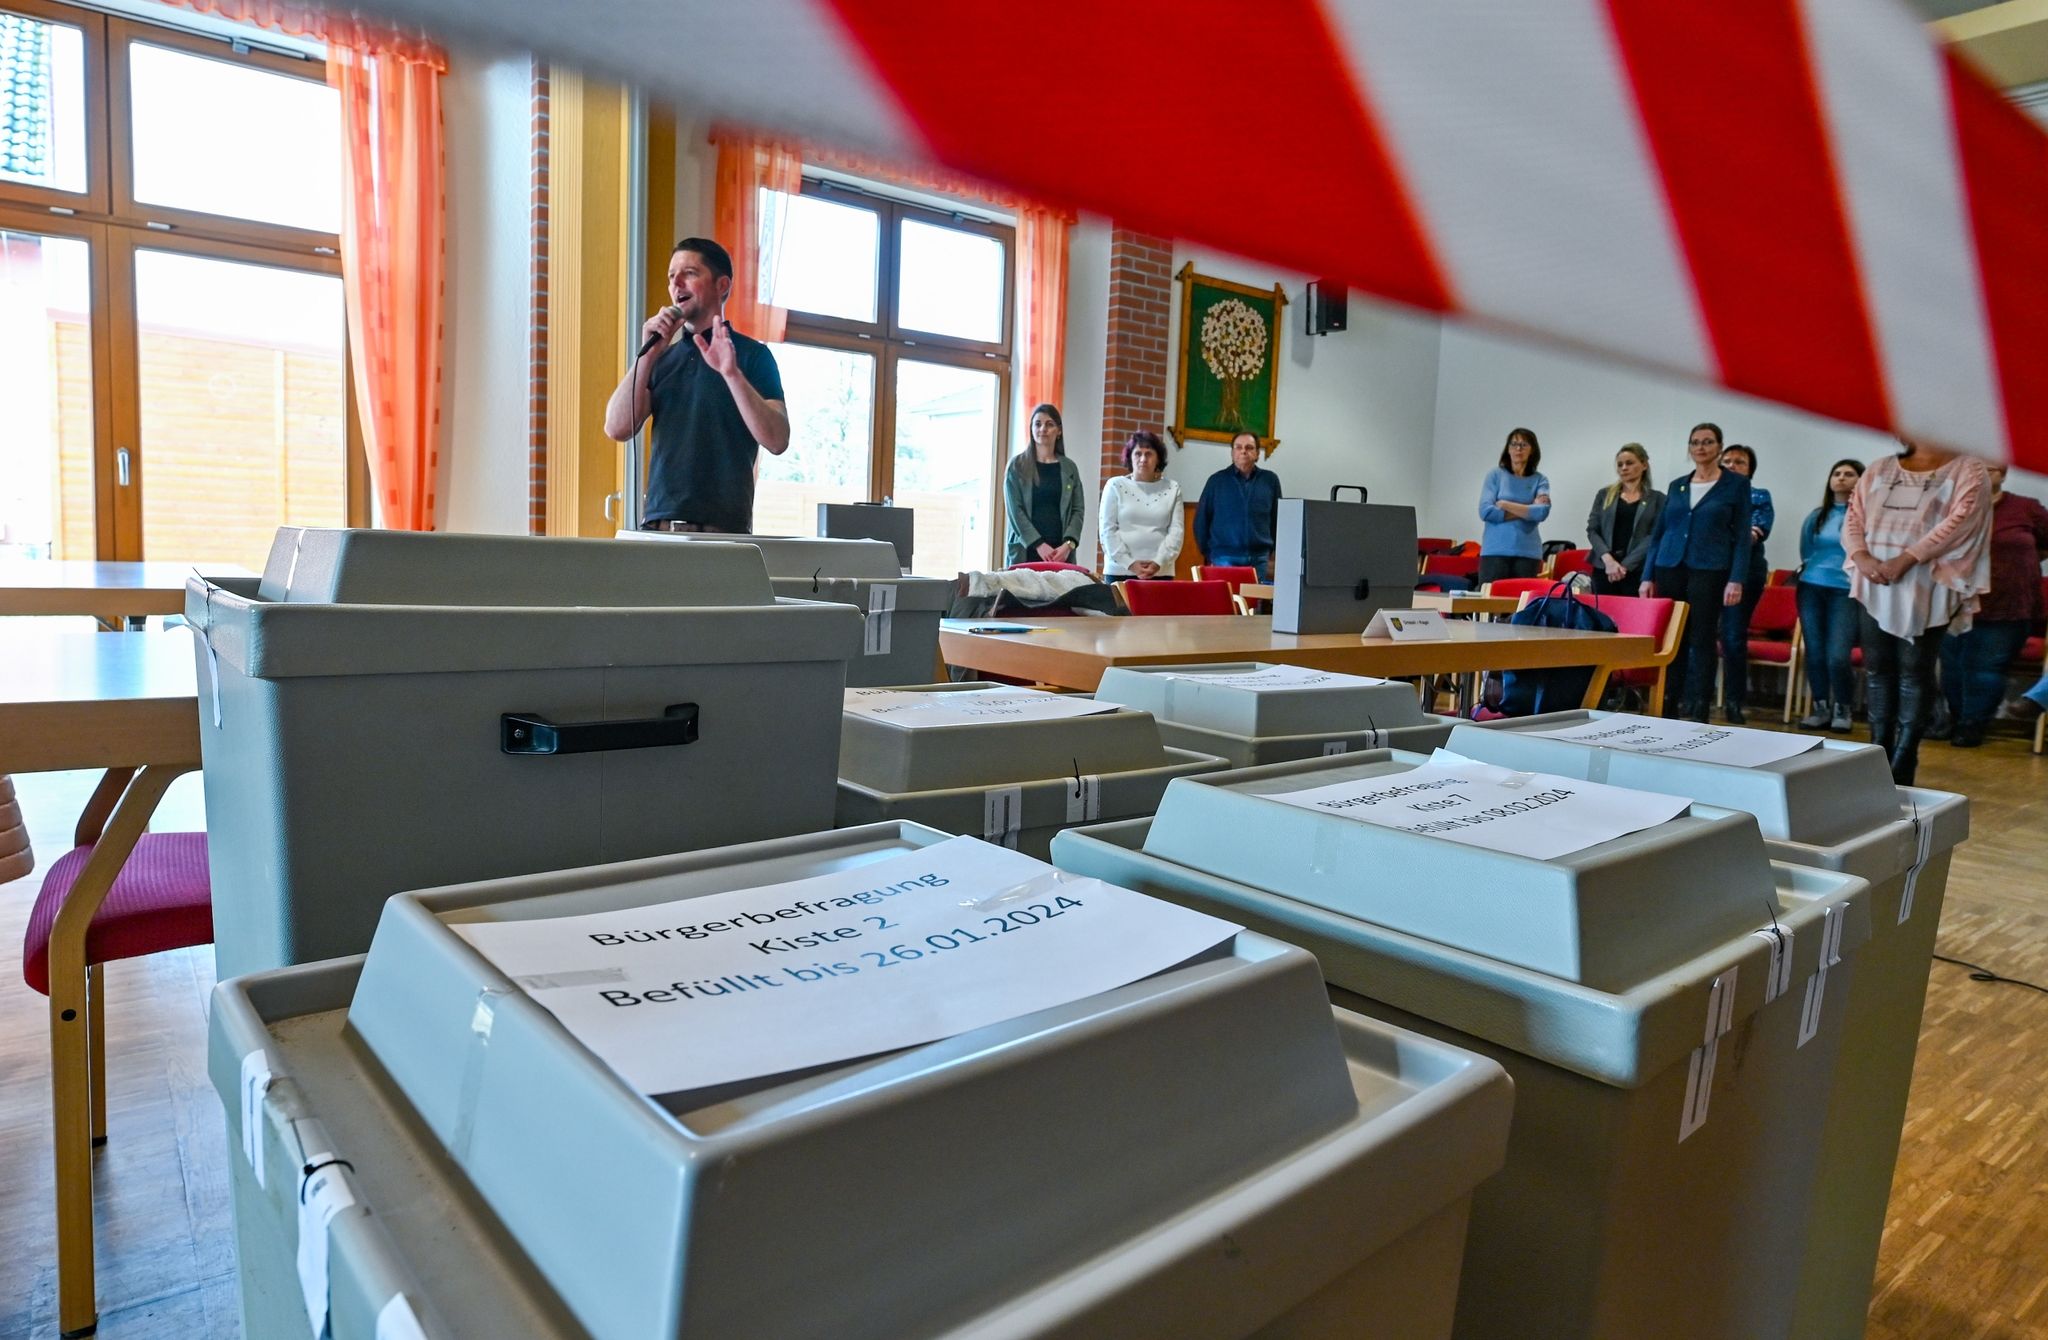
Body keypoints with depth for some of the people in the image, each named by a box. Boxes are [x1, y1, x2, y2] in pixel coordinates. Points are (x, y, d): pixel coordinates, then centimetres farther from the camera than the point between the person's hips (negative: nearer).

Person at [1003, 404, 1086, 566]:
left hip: (1060, 553, 2)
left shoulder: (1069, 468, 13)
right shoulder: (1017, 465, 7)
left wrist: (1068, 544, -9)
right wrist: (1038, 544, -12)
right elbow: (1015, 510, -2)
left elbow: (1078, 510, 8)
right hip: (1025, 552, -1)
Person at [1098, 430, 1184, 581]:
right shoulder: (1115, 486, 6)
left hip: (1161, 572, 1)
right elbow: (1107, 530, 0)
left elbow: (1176, 531, 4)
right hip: (1120, 571, -1)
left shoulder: (1172, 489, 10)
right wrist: (1129, 563, -9)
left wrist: (1158, 563, -10)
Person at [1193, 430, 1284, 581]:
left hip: (1259, 558, 2)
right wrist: (1207, 552, 3)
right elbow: (1201, 519, 5)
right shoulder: (1217, 480, 2)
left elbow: (1277, 518, 12)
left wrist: (1271, 549, 9)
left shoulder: (1270, 480, 7)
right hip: (1225, 556, -2)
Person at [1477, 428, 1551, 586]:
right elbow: (1486, 511, -8)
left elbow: (1542, 511, -10)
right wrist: (1528, 511, -5)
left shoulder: (1540, 480, 8)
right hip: (1495, 551, -1)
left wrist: (1505, 505, -9)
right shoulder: (1495, 474, 5)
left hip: (1528, 553, 1)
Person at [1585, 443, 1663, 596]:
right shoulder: (1604, 495, 14)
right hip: (1603, 569, 2)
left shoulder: (1657, 499, 8)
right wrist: (1608, 559, -11)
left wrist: (1625, 565, -13)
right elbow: (1592, 530, 6)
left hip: (1638, 571, -2)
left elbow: (1654, 537, -1)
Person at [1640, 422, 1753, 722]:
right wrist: (1648, 576, 8)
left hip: (1709, 571, -3)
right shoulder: (1677, 486, 13)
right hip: (1670, 569, 3)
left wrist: (1736, 580, -10)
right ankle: (1668, 708, 10)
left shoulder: (1737, 484, 3)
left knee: (1701, 641, -3)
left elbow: (1743, 536, -1)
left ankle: (1696, 714, 1)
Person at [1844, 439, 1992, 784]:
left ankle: (1902, 766, -3)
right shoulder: (1879, 470, 15)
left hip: (1926, 589, -4)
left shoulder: (1968, 471, 3)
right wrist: (1861, 556, -11)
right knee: (1877, 667, 5)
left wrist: (1907, 559, -20)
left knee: (1915, 671, -4)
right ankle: (1877, 753, 12)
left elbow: (1959, 522, -11)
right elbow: (1853, 517, 8)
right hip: (1874, 586, 4)